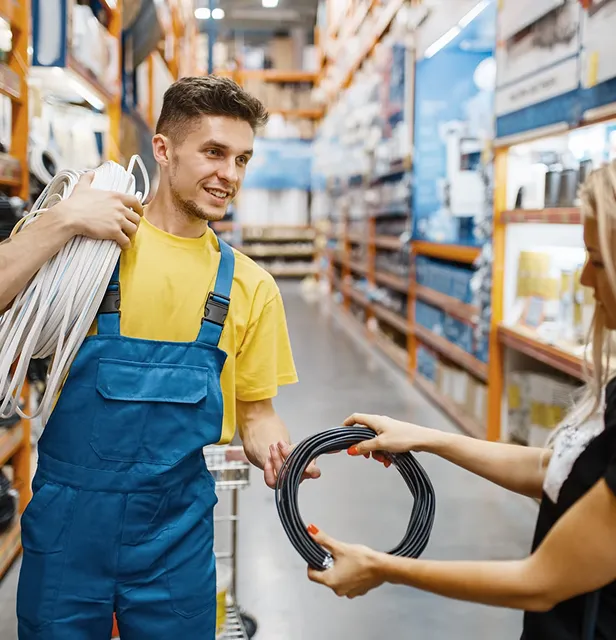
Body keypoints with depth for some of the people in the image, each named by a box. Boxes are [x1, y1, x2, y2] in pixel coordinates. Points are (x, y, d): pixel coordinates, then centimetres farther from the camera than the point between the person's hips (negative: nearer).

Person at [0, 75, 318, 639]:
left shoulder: (249, 285, 3)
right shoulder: (93, 240, -4)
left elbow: (255, 410, 8)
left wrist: (277, 454, -12)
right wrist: (62, 221, -20)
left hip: (177, 528, 2)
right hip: (69, 513, -1)